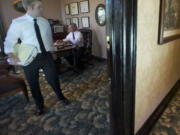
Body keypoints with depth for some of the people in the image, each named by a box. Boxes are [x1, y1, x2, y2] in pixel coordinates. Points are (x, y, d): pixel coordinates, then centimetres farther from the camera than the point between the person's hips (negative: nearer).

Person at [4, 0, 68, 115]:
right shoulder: (17, 23, -6)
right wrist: (12, 56, -13)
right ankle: (39, 105, 38)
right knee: (33, 84, 12)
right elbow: (9, 41, 1)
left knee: (53, 79, 10)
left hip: (47, 56, 2)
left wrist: (51, 51, 8)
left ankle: (61, 97, 39)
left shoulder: (45, 22, 4)